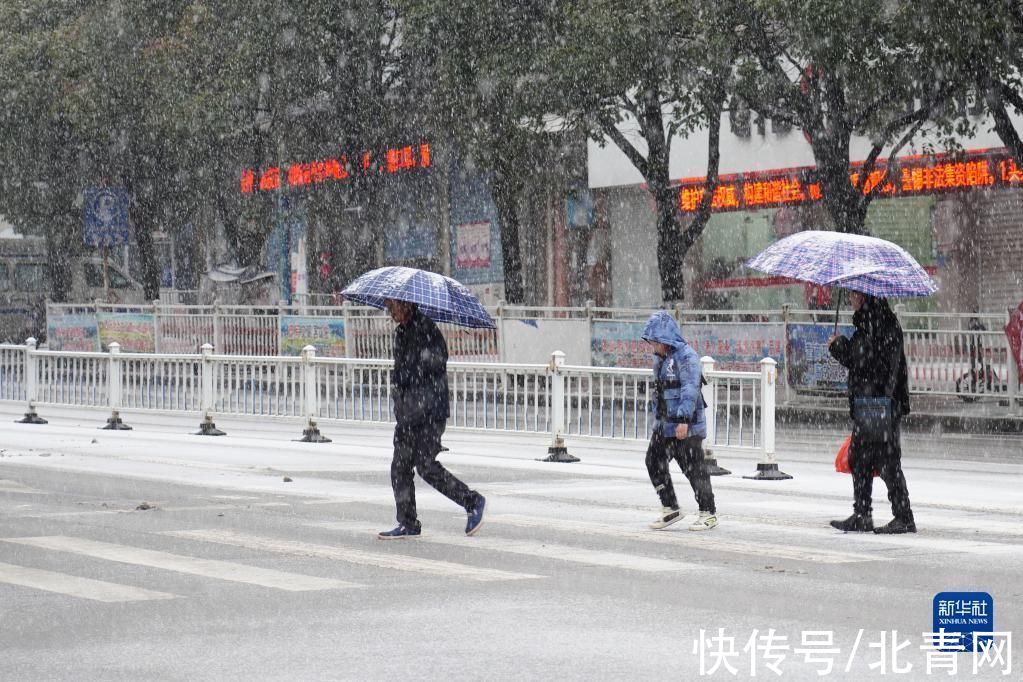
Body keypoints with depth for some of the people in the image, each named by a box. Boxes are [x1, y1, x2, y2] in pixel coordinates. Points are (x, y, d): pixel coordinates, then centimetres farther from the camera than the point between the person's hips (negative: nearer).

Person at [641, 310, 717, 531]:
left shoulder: (686, 356, -16)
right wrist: (660, 418, 24)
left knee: (694, 469, -3)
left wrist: (684, 420, -29)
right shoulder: (660, 358, 13)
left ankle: (708, 513, 9)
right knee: (654, 462, 7)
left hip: (687, 425, -9)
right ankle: (670, 509, 17)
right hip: (665, 424, 9)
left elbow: (690, 390, -23)